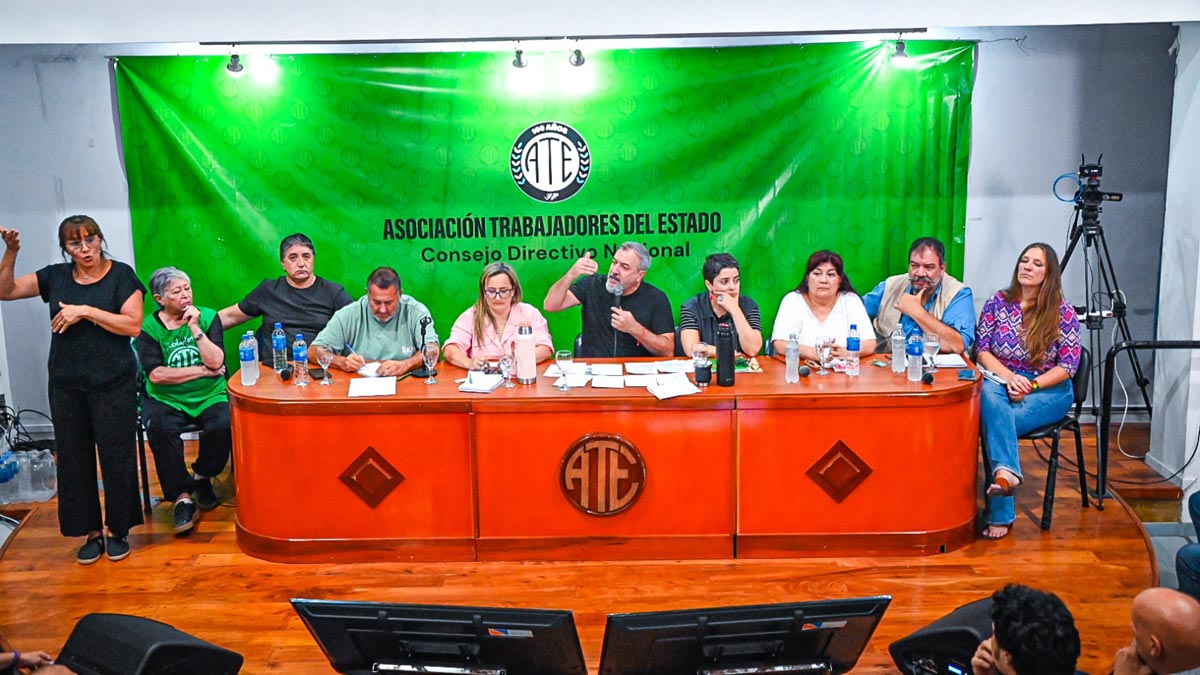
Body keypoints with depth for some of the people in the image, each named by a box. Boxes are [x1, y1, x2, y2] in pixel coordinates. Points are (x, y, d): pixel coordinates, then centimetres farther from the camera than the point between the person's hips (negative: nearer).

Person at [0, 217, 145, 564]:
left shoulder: (121, 274, -4)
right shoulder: (55, 276, 8)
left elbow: (133, 325, -12)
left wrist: (86, 311, -17)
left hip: (113, 384, -4)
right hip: (66, 385, 4)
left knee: (116, 456, 1)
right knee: (74, 457, 6)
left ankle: (118, 530, 16)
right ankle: (92, 532, 18)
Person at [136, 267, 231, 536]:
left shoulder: (208, 317, 4)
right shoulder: (149, 327, 0)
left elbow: (216, 361, -9)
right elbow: (156, 374, -12)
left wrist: (195, 328, -13)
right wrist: (202, 371, -9)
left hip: (210, 397, 1)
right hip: (166, 400, -1)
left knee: (223, 426, -29)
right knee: (160, 429, -33)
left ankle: (202, 476, 2)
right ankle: (182, 497, -19)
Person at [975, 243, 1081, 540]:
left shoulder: (1062, 311, 0)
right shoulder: (998, 302, 7)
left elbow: (1069, 364, -4)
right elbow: (981, 349, 3)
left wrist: (1030, 385, -16)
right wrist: (1009, 377, -15)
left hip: (1049, 390, -2)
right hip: (1001, 382, 2)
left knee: (994, 420, -32)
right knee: (990, 394, -37)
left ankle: (999, 514, -31)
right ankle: (1006, 471, -48)